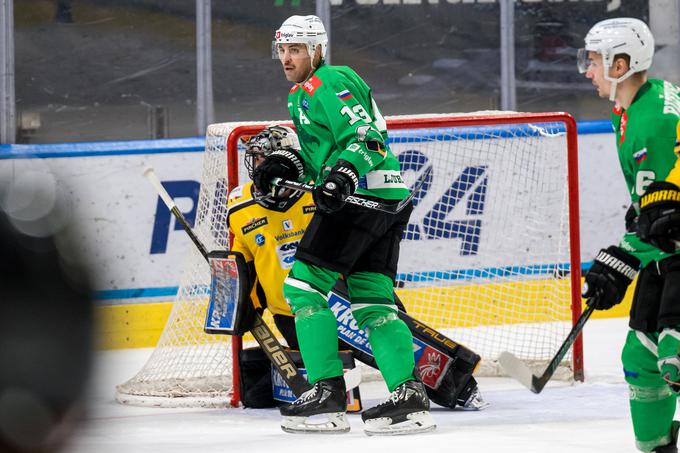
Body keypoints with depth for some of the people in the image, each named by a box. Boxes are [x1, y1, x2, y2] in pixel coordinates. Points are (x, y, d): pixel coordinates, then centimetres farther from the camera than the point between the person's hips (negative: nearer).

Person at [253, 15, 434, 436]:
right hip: (387, 199, 10)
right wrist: (287, 165, 13)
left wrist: (343, 176, -33)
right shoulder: (304, 93, 24)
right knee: (372, 300, 6)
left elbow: (363, 136, -18)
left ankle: (328, 395, -10)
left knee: (303, 284, -8)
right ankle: (409, 397, -4)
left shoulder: (328, 83, -8)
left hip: (361, 196, -10)